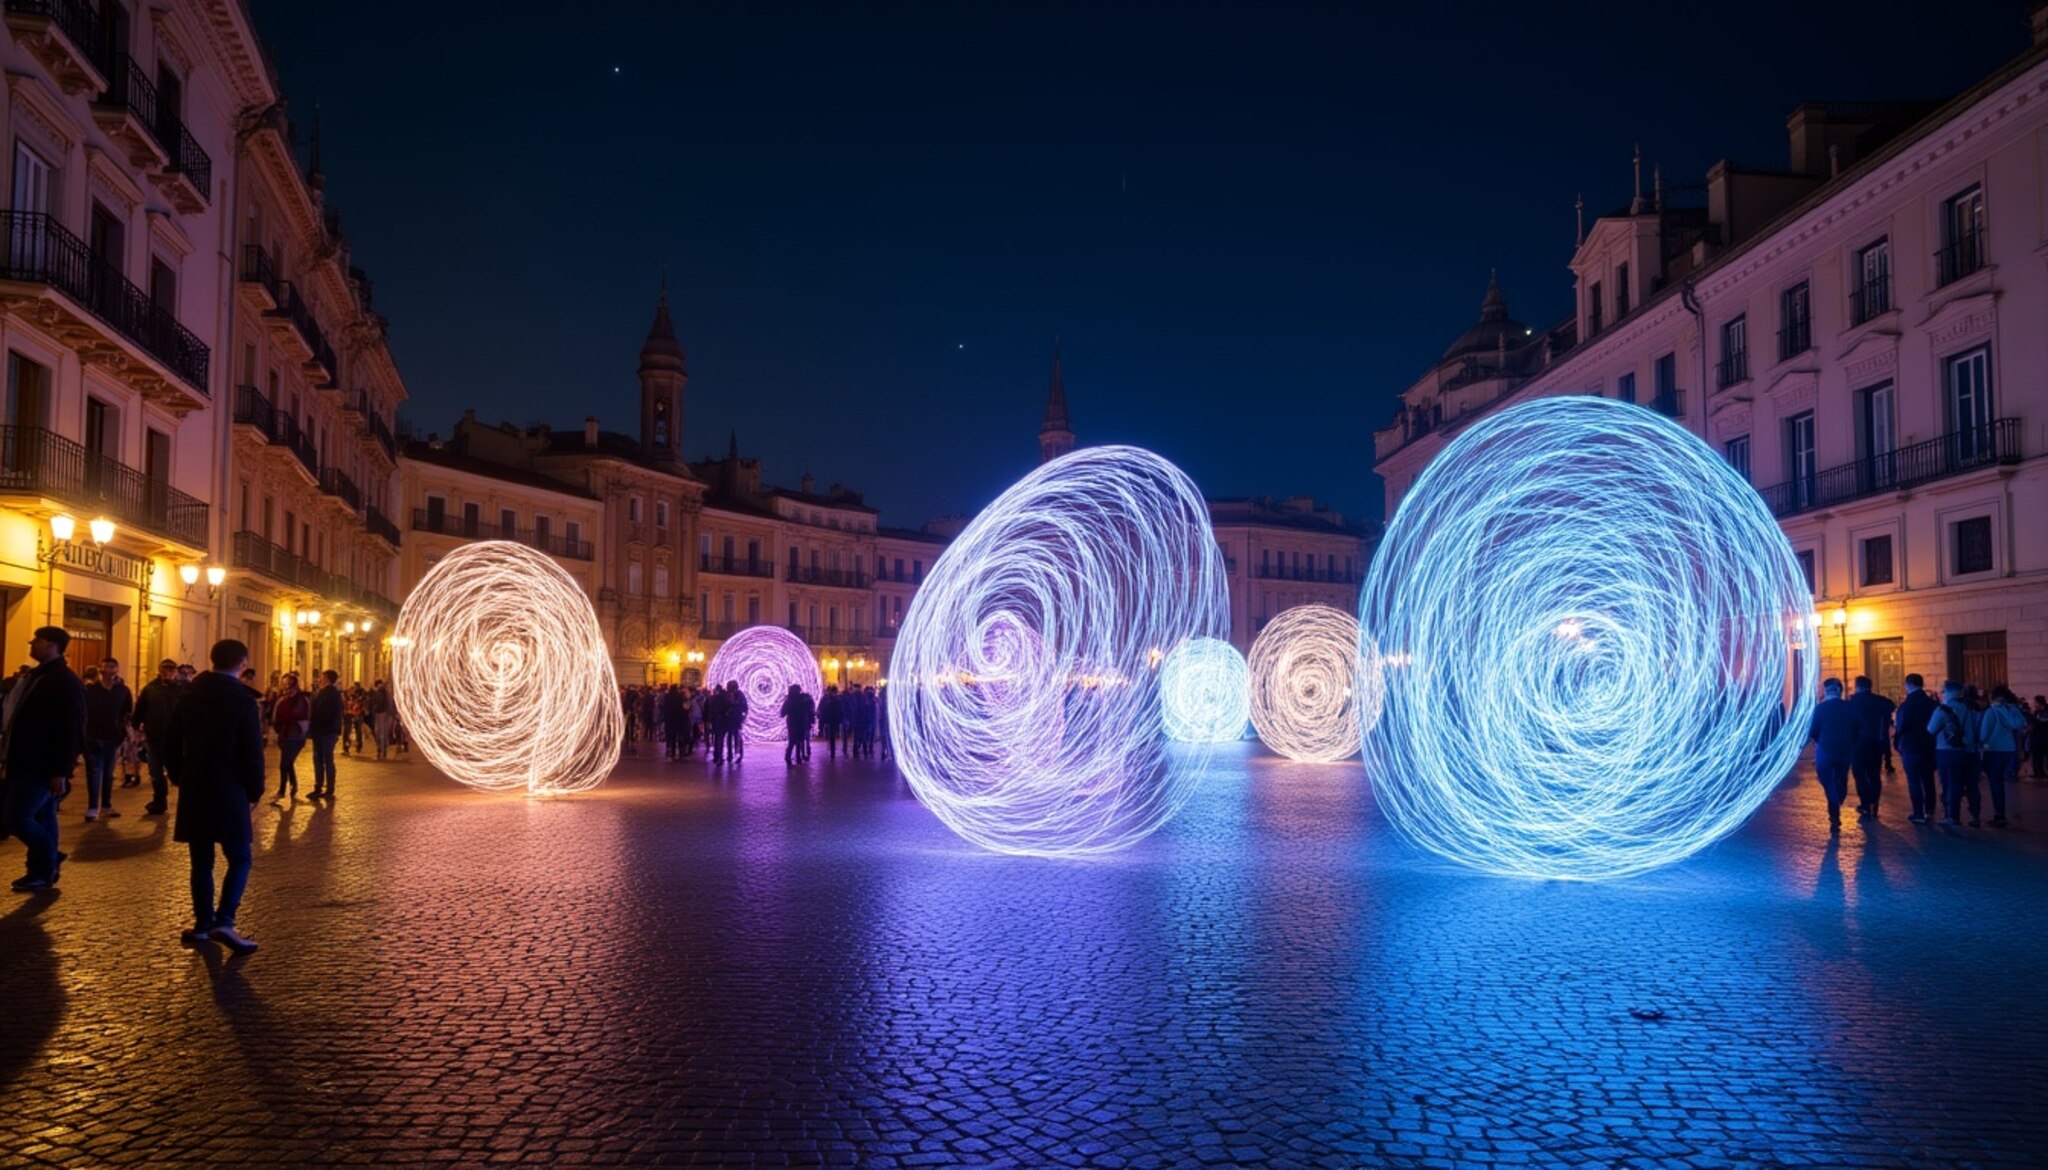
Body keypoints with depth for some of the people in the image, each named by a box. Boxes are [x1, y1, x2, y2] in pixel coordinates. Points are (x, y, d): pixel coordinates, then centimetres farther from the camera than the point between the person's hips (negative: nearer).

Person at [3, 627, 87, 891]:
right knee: (42, 818, 13)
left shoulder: (65, 682, -15)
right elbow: (20, 717, 20)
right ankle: (44, 868, 19)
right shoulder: (36, 675, 13)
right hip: (27, 762, 9)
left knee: (17, 818, -8)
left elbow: (71, 730, -20)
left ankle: (46, 865, 8)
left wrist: (61, 771, -23)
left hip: (43, 766, -9)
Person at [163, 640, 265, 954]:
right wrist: (255, 790, -1)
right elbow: (253, 752, -13)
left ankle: (203, 924, 16)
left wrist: (181, 779, 20)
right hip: (229, 792, -5)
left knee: (201, 860, 12)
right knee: (239, 859, 1)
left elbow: (171, 742, 10)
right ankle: (224, 921, -13)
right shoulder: (243, 700, -11)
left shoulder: (190, 695, 6)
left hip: (193, 792, 6)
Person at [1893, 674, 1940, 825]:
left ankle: (1919, 814, -3)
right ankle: (1930, 811, 22)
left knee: (1914, 781, -1)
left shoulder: (1906, 704, -16)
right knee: (1928, 779, 16)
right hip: (1929, 746, 6)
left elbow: (1900, 726, -16)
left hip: (1910, 747, -6)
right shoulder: (1932, 703, 1)